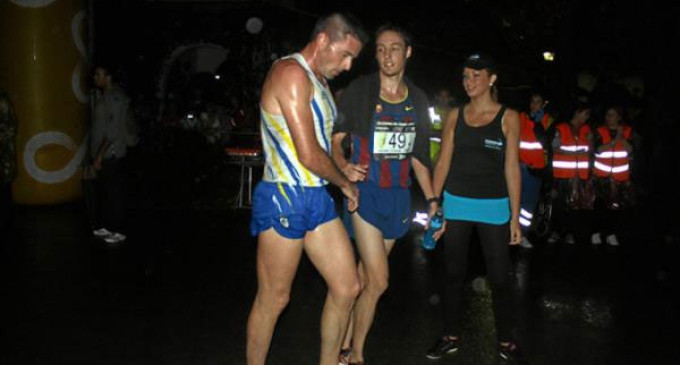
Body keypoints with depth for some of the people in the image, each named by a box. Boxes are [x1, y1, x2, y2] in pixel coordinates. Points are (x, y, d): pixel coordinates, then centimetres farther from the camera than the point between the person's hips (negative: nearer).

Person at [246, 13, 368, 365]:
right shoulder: (291, 72, -14)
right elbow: (308, 155, -19)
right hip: (285, 198, -9)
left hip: (317, 197, 9)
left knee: (347, 287, 10)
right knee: (273, 300, 4)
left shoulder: (319, 80, 16)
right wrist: (346, 184, -4)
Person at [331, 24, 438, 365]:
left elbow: (418, 156, 13)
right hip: (366, 191, -4)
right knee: (378, 281, -8)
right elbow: (335, 139, -5)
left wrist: (432, 200, 9)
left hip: (398, 195, 4)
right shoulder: (360, 90, -6)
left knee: (365, 278, 11)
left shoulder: (417, 99, 7)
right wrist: (344, 166, -26)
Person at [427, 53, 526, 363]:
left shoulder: (508, 117, -1)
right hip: (455, 205, 2)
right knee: (453, 274, 10)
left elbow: (512, 168, -2)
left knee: (499, 278, 4)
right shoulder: (455, 116, 5)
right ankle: (451, 336, 25)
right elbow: (443, 163, 5)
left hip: (494, 207, -2)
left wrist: (515, 217, -4)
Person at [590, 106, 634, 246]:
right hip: (602, 174, -1)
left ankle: (611, 234, 9)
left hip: (621, 176, 1)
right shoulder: (600, 131, 2)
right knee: (601, 204, -6)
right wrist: (614, 141, -18)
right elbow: (598, 150, -12)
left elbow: (630, 151, -6)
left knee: (617, 206, 0)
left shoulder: (627, 131, 4)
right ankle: (597, 233, 3)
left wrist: (622, 138, -18)